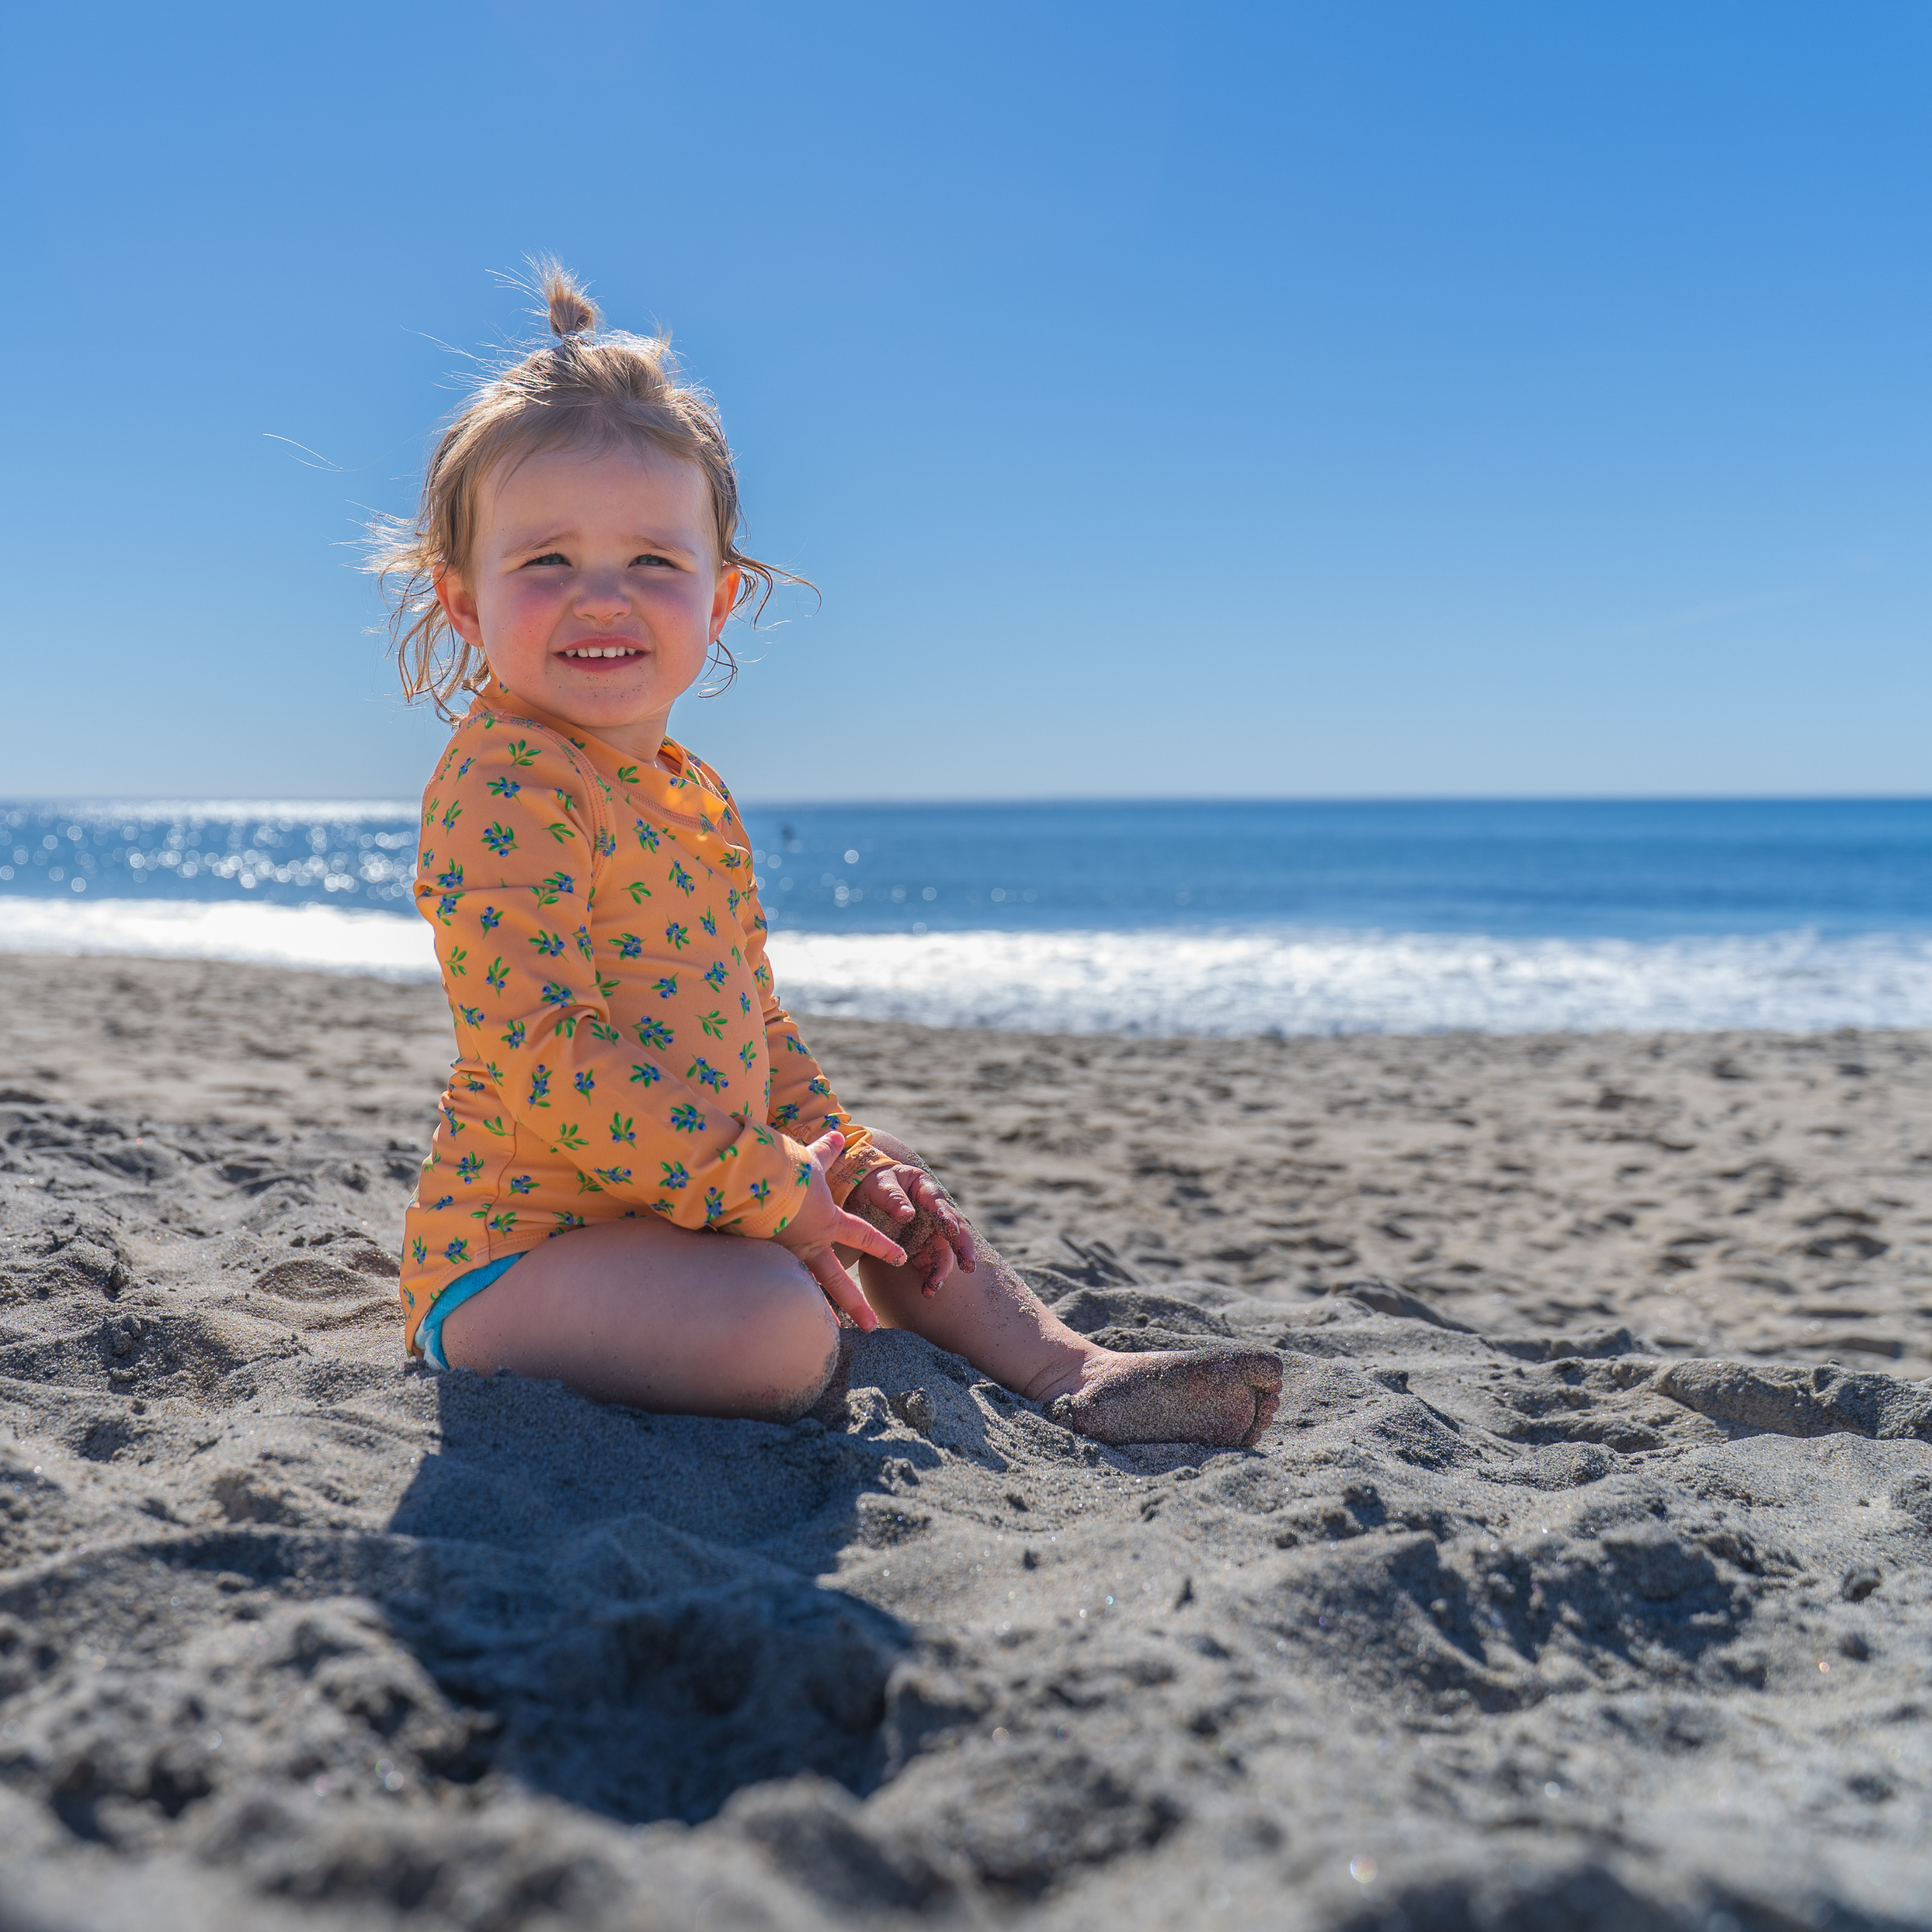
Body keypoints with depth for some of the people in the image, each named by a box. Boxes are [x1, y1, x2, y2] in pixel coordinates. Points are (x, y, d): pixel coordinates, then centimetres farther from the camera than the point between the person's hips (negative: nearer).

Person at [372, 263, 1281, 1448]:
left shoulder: (693, 798, 11)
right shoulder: (505, 788, -19)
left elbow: (754, 1020, 21)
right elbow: (538, 1058, -27)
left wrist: (845, 1156, 9)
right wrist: (770, 1192, -23)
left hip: (680, 1205, 10)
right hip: (519, 1246, -9)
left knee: (898, 1212, 19)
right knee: (777, 1327, -30)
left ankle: (1071, 1372, 23)